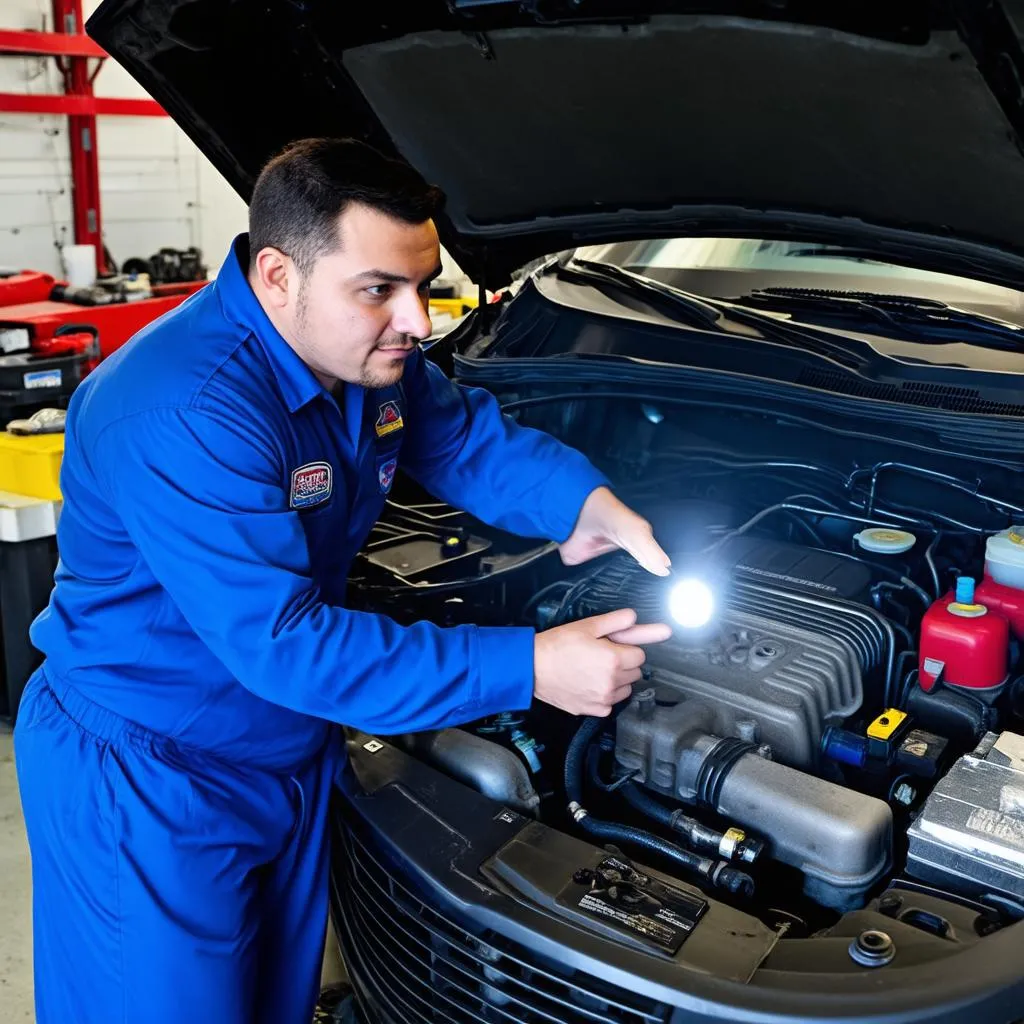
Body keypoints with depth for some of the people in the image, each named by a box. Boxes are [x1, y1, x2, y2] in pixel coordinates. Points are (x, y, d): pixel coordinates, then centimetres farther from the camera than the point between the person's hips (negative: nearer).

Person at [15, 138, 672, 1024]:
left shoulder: (365, 346, -6)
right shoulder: (186, 417, -33)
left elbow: (468, 436, 8)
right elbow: (282, 644, -34)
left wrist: (584, 499, -13)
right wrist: (529, 668, -34)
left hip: (293, 751, 8)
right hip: (147, 777, -7)